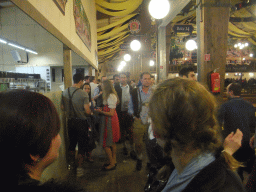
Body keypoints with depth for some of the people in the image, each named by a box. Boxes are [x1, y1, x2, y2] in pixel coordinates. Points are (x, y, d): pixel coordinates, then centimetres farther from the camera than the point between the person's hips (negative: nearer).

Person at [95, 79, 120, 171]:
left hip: (109, 121, -10)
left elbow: (111, 113, -22)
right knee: (112, 142, 18)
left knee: (106, 144, -1)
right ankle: (114, 160, 30)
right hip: (110, 120, 10)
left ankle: (112, 164, 10)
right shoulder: (111, 95, 10)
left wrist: (101, 112, -14)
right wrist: (101, 110, 3)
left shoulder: (111, 96, -20)